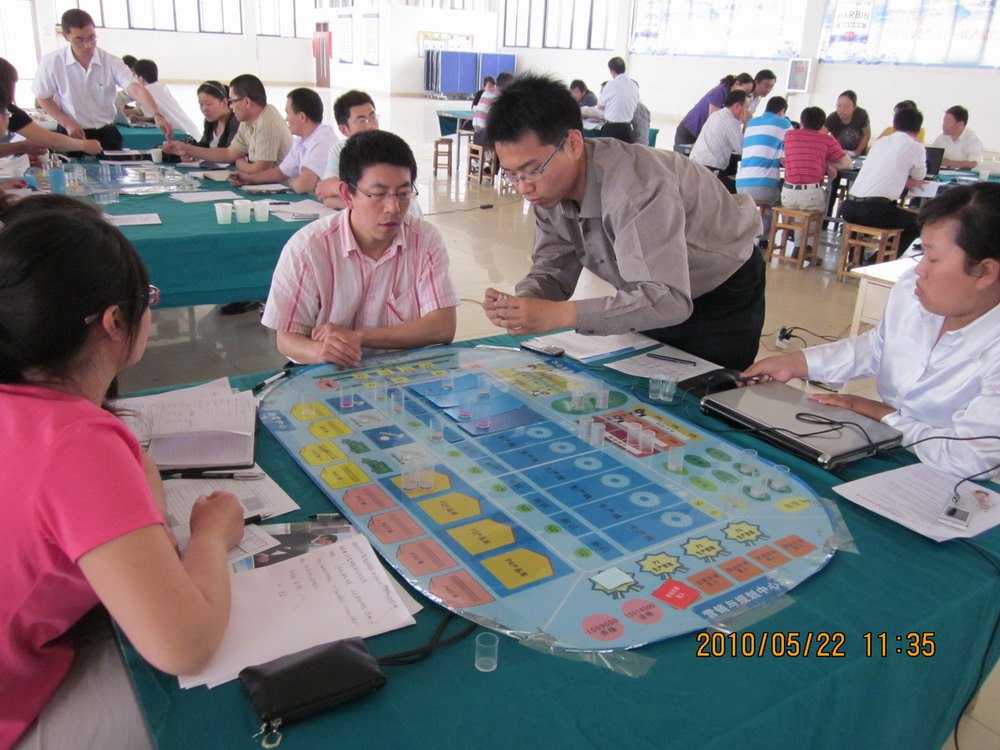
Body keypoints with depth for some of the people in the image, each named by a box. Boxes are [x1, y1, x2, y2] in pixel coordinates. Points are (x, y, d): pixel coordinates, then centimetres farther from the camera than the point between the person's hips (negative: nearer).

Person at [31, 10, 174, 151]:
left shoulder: (111, 62, -9)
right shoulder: (51, 63, -9)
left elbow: (136, 90, -22)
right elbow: (43, 98, 3)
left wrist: (156, 115, -41)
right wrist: (67, 123, -12)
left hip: (107, 134, 1)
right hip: (72, 134, -1)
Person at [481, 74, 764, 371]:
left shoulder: (634, 188, -38)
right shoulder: (550, 184, -14)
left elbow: (667, 300, -44)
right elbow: (553, 269, -9)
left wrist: (560, 314, -50)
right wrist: (519, 303, -32)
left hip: (724, 296, -6)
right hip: (656, 300, 7)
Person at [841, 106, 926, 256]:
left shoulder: (880, 142, 17)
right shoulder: (915, 148, 2)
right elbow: (919, 176, 19)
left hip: (850, 206, 5)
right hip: (874, 211, -5)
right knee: (918, 223, 18)